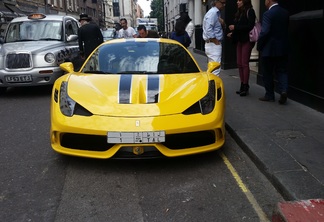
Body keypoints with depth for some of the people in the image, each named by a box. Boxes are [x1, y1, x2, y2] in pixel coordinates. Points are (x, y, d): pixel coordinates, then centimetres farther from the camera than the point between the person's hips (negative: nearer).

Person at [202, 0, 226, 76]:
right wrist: (215, 41, -17)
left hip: (215, 44, 10)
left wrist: (222, 23, -1)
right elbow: (208, 29, -24)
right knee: (215, 69, -11)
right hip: (213, 44, -10)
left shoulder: (217, 13, 16)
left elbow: (222, 27, 21)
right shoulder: (212, 13, -14)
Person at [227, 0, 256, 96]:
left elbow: (250, 26, -18)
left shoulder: (249, 11, -8)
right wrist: (233, 33, 4)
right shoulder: (239, 13, 15)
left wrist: (235, 27, -17)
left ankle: (245, 86, 0)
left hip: (247, 40, -8)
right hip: (239, 40, 8)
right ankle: (242, 85, 16)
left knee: (244, 63, -6)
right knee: (239, 63, 8)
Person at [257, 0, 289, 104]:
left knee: (267, 73, 7)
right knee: (281, 71, 13)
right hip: (283, 48, 6)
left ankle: (269, 95, 15)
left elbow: (264, 32, -21)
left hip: (269, 49, -6)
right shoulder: (285, 13, 6)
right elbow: (286, 29, 12)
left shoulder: (268, 14, -16)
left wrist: (258, 45, -8)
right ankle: (283, 90, -6)